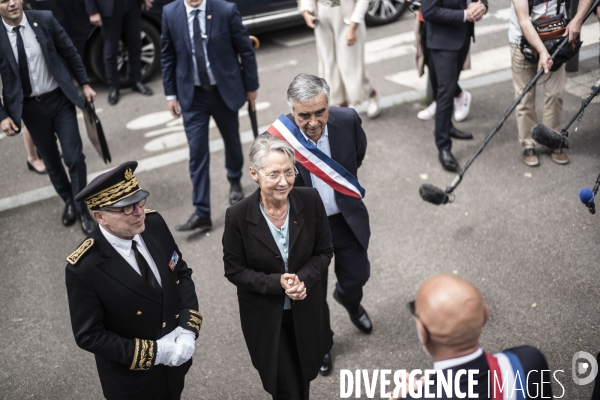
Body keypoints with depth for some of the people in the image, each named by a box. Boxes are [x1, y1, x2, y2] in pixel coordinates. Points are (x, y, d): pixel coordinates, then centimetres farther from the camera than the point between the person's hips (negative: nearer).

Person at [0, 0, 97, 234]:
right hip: (30, 107, 0)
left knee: (74, 157, -3)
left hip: (60, 99, 0)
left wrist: (84, 84, 4)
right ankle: (69, 202, 38)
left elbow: (70, 52, 2)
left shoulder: (44, 20, -8)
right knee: (51, 161, 14)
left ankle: (82, 209, 17)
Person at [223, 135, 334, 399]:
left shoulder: (310, 201, -17)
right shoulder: (238, 216, -23)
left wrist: (303, 279, -23)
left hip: (306, 308, 3)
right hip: (264, 315, -2)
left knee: (304, 377, 25)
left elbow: (324, 252, -5)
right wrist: (276, 283, -26)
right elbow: (234, 270, -12)